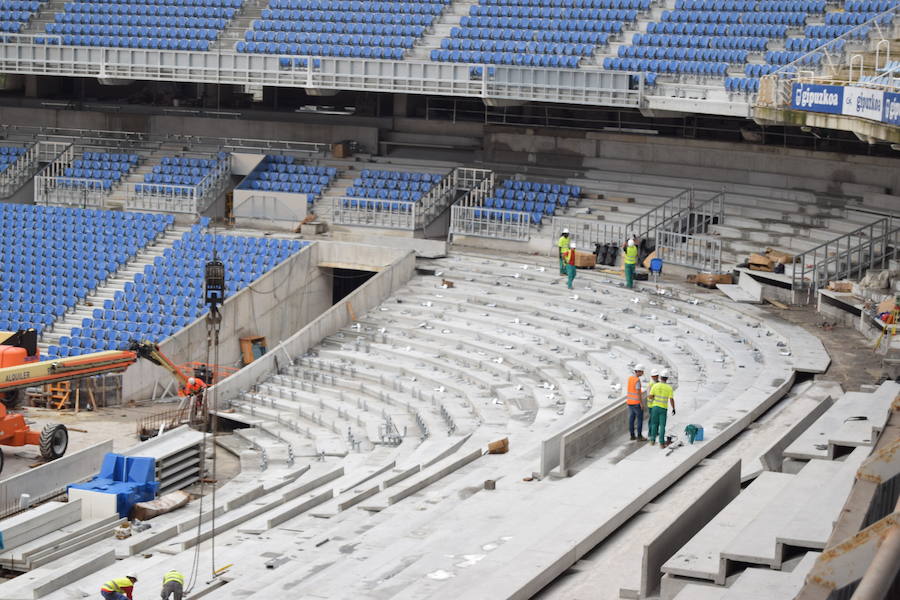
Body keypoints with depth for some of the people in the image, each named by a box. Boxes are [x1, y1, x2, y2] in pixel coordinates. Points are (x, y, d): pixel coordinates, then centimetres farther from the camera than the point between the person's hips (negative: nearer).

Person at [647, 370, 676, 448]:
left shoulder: (655, 386, -6)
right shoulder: (669, 388, -8)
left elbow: (650, 397, -6)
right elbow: (671, 400, -12)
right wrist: (673, 409, 2)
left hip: (655, 407, 1)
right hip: (663, 408, -1)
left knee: (654, 424, 16)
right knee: (662, 426, 3)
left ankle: (652, 441, 16)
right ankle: (661, 443, -1)